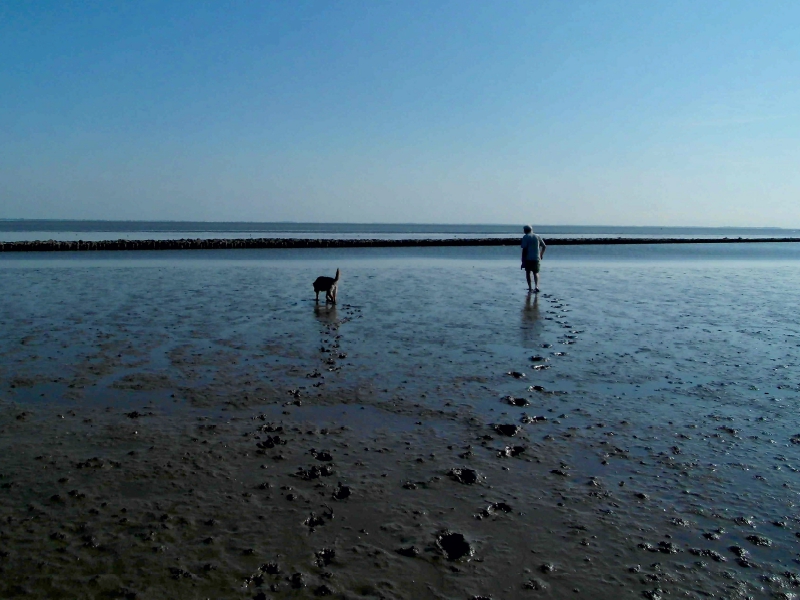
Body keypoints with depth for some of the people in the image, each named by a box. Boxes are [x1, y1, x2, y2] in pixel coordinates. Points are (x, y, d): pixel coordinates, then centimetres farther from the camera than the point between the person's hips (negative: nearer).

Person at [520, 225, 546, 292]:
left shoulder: (525, 237, -5)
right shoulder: (537, 237, 9)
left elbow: (524, 249, -13)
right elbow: (544, 246, 13)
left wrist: (523, 261, -11)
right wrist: (541, 255, 27)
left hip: (528, 258, -3)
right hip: (536, 258, 3)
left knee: (528, 272, 14)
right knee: (536, 273, 12)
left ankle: (530, 288, 13)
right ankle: (536, 286, -9)